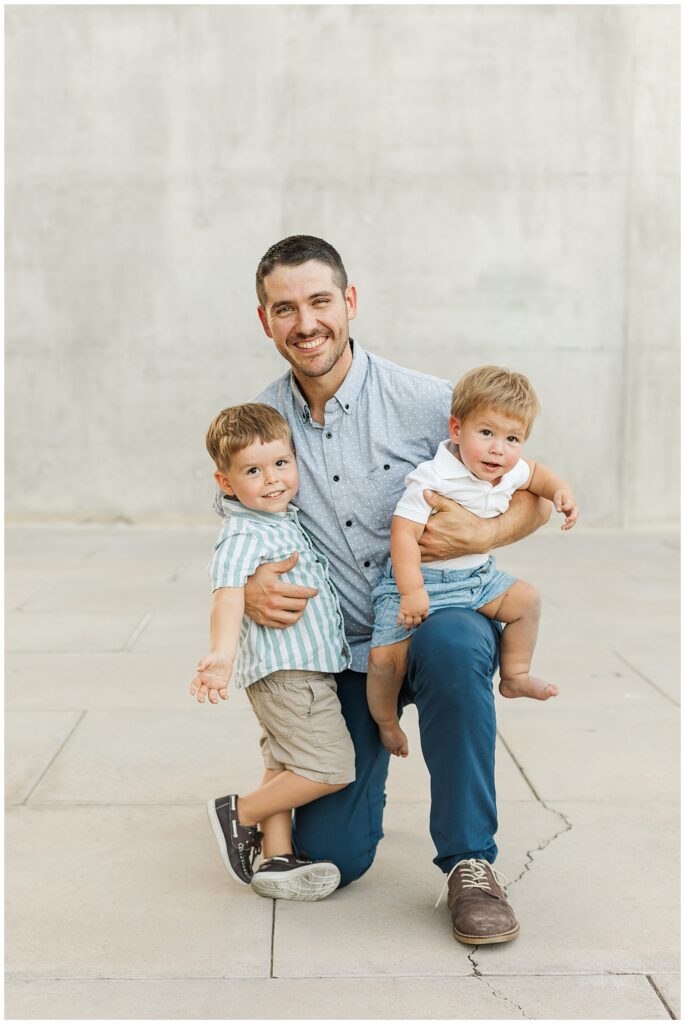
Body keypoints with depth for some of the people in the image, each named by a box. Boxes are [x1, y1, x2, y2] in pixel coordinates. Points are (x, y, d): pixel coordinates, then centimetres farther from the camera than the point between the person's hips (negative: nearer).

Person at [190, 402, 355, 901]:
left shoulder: (287, 519, 10)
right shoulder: (244, 537, -19)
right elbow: (228, 595, -35)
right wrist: (222, 654, -51)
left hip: (308, 665, 10)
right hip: (289, 668, -10)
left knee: (287, 765, 14)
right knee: (330, 767, -8)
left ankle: (277, 859, 20)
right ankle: (239, 815, 4)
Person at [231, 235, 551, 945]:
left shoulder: (426, 403, -9)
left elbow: (534, 497, -2)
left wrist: (483, 534, -23)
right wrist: (249, 588, -12)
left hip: (439, 620, -2)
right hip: (341, 654, 2)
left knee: (450, 644, -40)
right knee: (330, 858, -6)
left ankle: (469, 861, -20)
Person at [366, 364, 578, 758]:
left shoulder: (509, 473, -2)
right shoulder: (432, 480, -26)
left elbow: (535, 472, 22)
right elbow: (403, 532, -29)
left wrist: (561, 490, 1)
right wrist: (411, 591, -35)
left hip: (478, 575, 7)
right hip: (423, 578, -7)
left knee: (526, 599, 2)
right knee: (386, 656, -17)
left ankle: (515, 676, 21)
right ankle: (386, 722, 11)